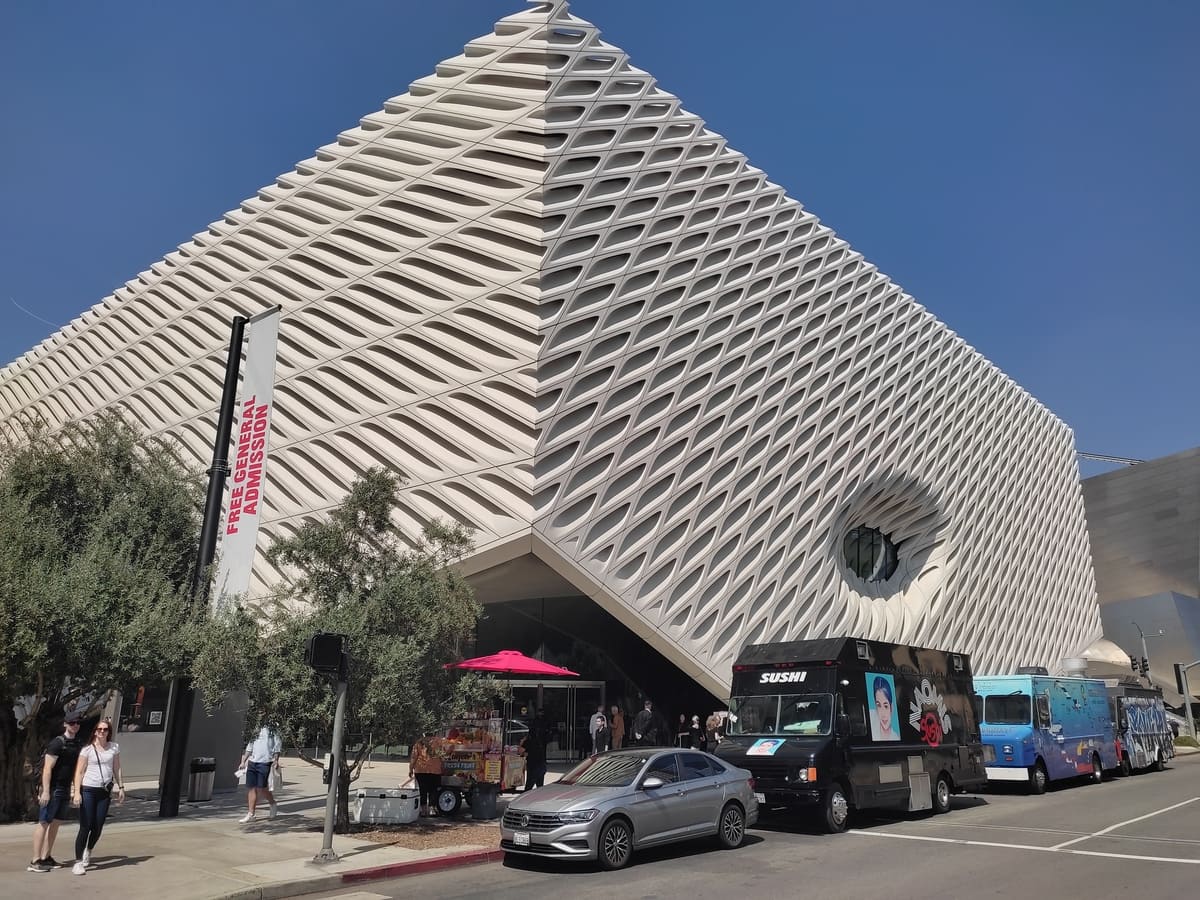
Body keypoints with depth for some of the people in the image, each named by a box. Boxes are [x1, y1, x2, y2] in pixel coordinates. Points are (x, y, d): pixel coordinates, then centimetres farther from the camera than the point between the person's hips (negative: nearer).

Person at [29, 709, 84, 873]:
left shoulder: (77, 745, 11)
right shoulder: (57, 743, -13)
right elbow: (47, 768, -17)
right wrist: (45, 791, -22)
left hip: (65, 789, 8)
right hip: (52, 788, -8)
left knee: (56, 823, 10)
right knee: (44, 823, -4)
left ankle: (46, 858, 18)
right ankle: (35, 861, -1)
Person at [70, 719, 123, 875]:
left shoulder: (114, 748, 7)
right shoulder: (87, 750, -3)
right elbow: (79, 772, -5)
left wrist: (120, 787, 9)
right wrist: (76, 792, -13)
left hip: (105, 792, 3)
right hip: (88, 790, -3)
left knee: (98, 827, 7)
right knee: (85, 827, -5)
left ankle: (88, 851, 34)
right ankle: (78, 862, 3)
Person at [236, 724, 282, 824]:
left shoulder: (272, 730, 0)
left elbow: (277, 745, -2)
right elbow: (250, 746, 22)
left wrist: (276, 760, -11)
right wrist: (243, 761, 17)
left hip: (264, 762, -5)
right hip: (252, 762, 5)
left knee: (261, 789, -5)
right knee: (251, 788, 2)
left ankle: (273, 805, 18)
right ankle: (250, 814, 9)